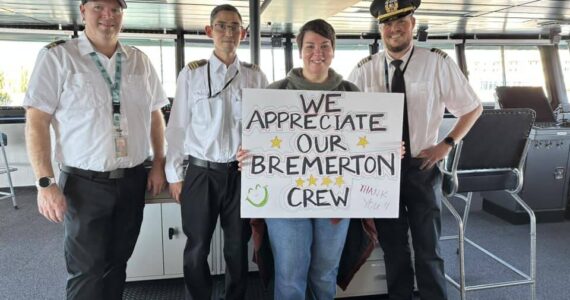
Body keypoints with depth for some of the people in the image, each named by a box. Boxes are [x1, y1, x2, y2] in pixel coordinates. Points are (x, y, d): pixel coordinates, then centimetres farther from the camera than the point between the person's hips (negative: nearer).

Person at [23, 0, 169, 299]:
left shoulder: (140, 61, 7)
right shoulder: (57, 56, -5)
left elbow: (155, 115, 13)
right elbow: (37, 121, -8)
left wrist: (158, 164, 7)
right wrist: (45, 182, -14)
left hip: (133, 181, 4)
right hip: (85, 183, -4)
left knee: (117, 262, 17)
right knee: (86, 270, 5)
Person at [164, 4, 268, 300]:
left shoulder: (255, 75, 4)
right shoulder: (192, 73, 0)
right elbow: (178, 125, 1)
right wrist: (174, 174, 2)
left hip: (243, 173, 1)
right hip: (201, 172, -1)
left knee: (237, 247, 13)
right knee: (197, 248, 10)